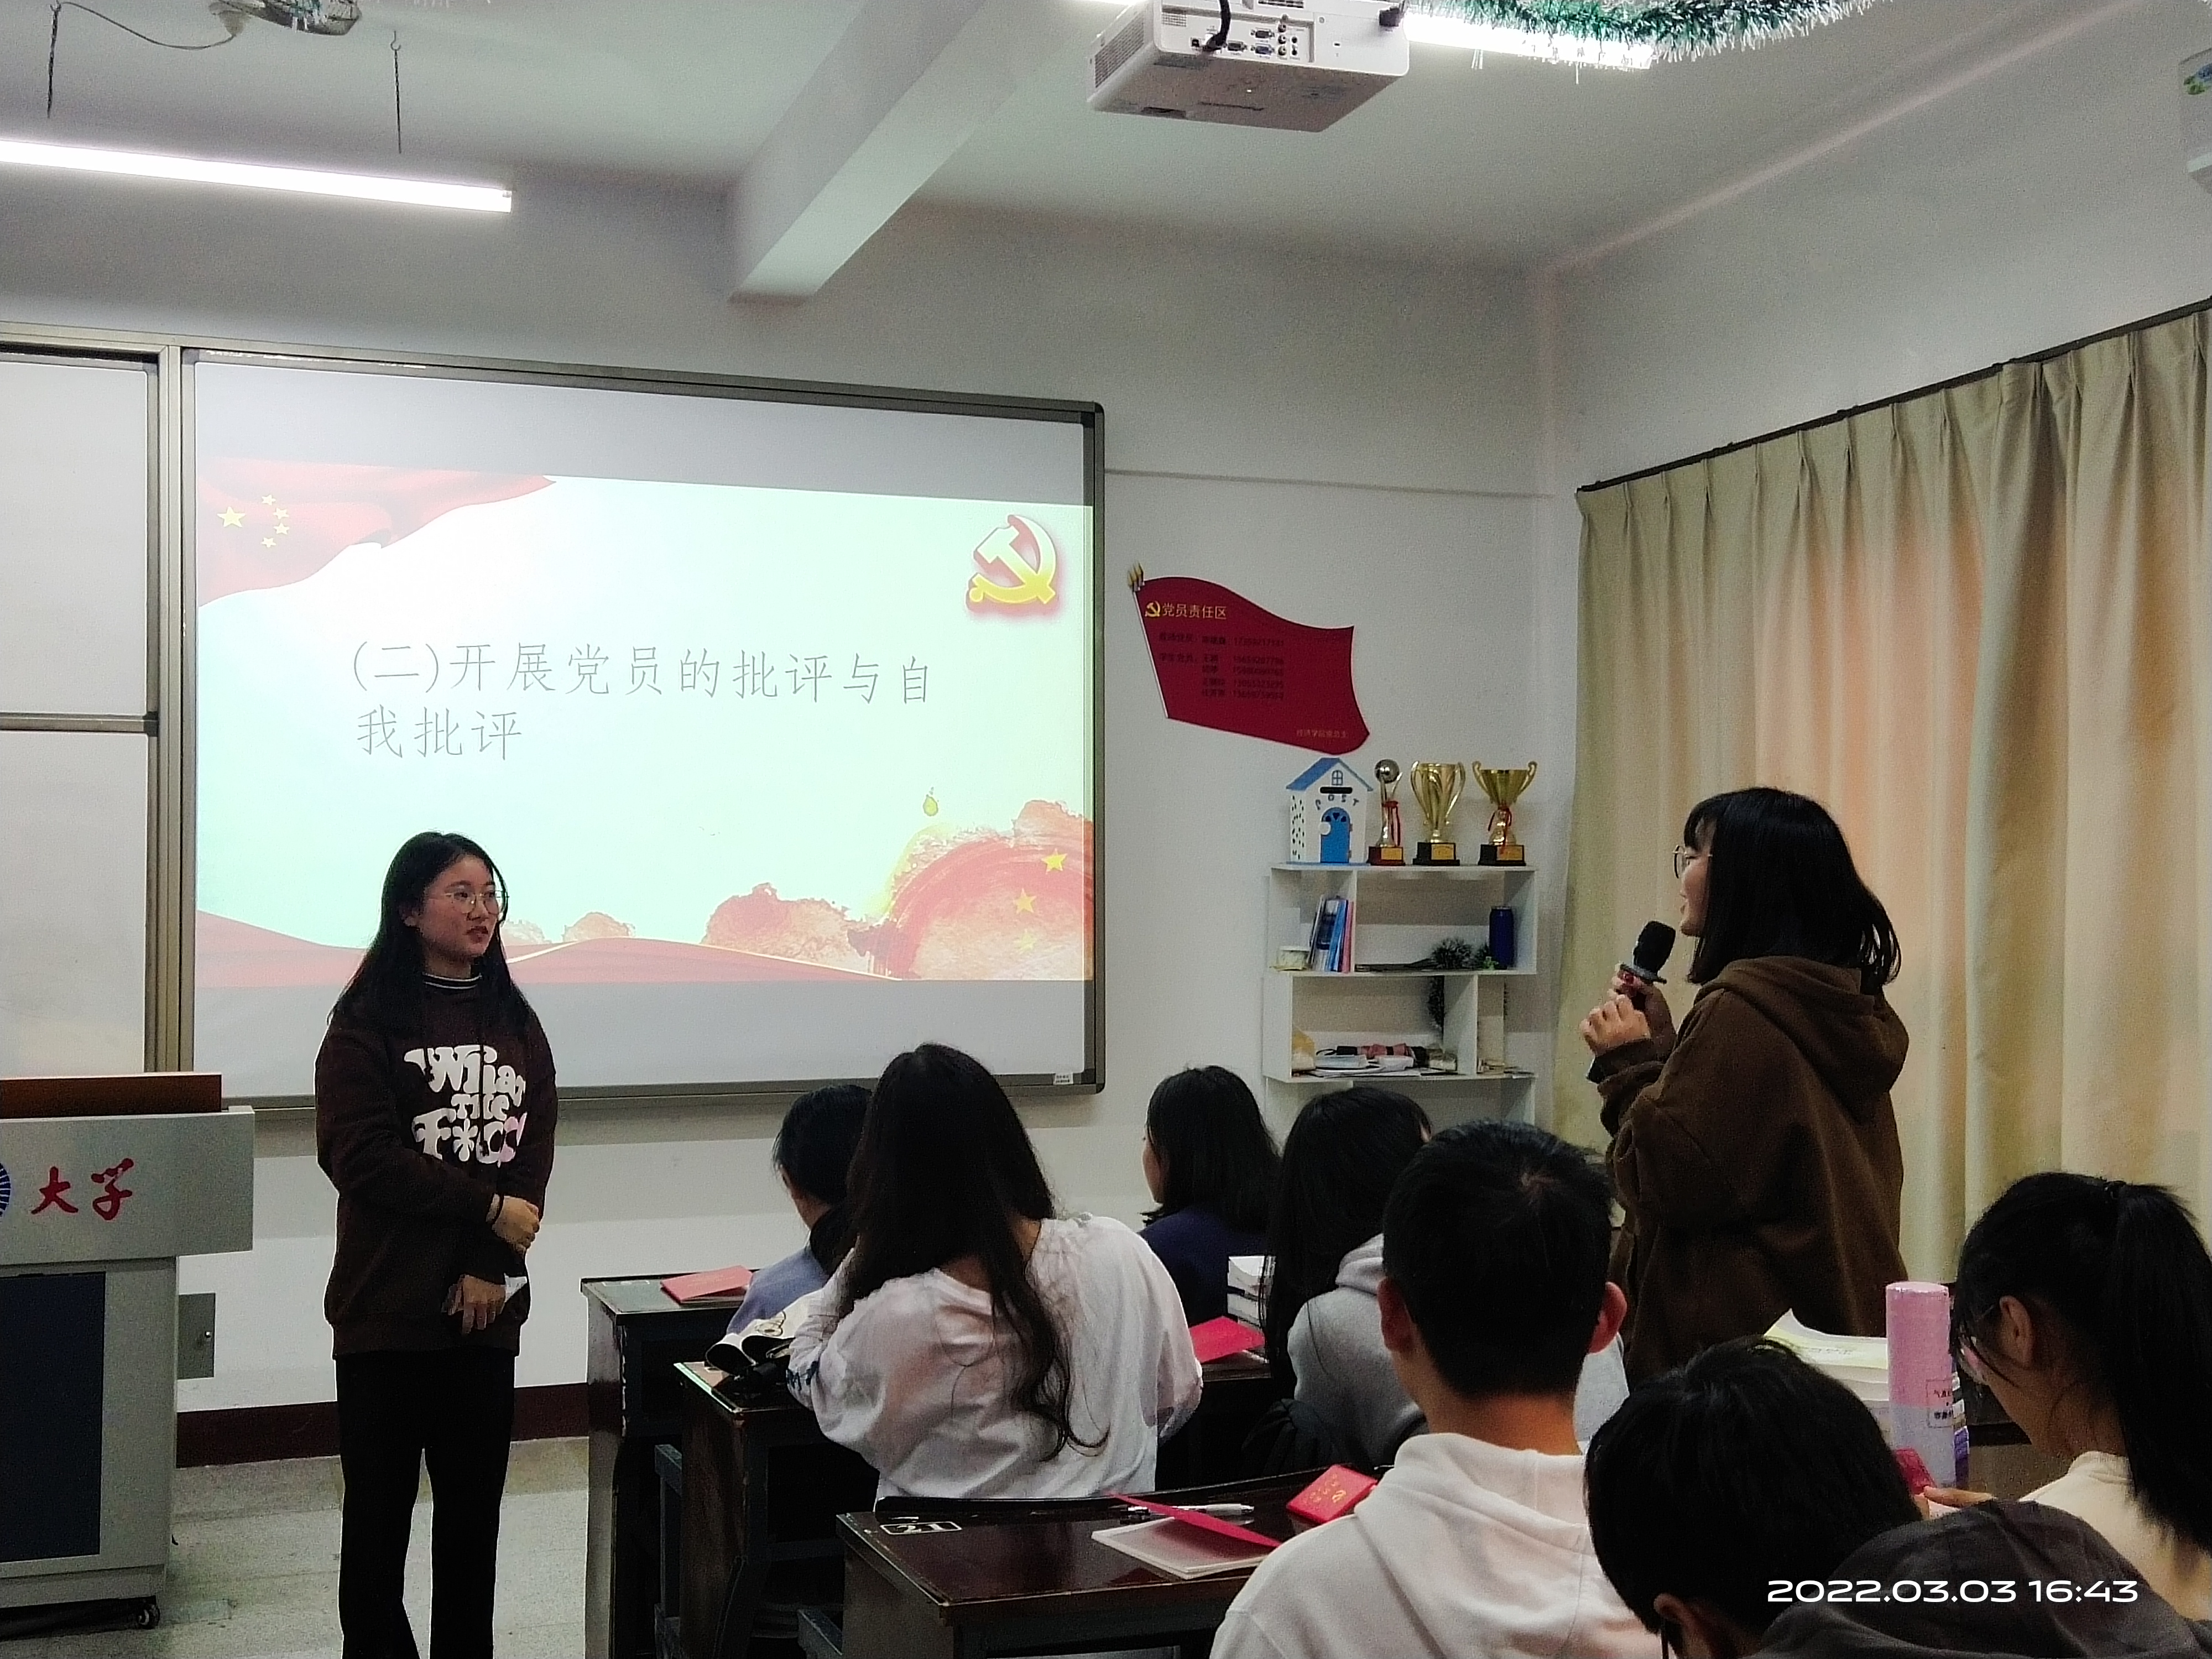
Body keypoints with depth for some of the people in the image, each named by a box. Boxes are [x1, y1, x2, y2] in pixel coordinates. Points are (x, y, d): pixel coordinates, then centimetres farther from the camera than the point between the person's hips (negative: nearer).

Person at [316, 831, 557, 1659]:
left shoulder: (516, 1022, 9)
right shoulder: (367, 1022, -4)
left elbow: (532, 1152, 1)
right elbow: (360, 1155, -14)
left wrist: (492, 1265, -12)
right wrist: (490, 1208, -14)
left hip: (485, 1305, 4)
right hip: (387, 1305, -3)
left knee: (474, 1504, 9)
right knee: (379, 1504, 6)